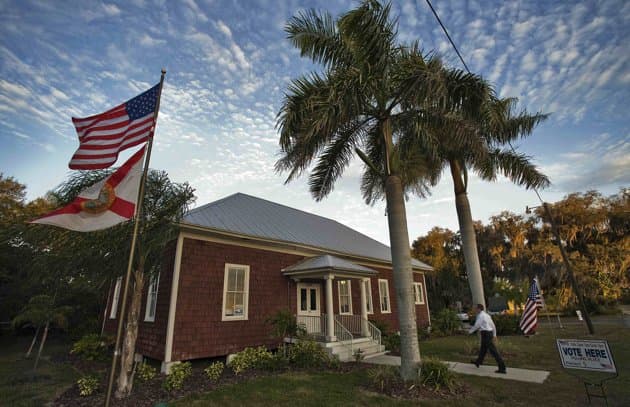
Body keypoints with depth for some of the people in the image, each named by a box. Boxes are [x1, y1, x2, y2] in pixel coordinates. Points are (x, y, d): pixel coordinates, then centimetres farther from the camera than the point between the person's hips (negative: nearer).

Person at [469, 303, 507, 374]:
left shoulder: (480, 316, -13)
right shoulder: (487, 315, 14)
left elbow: (476, 326, -13)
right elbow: (493, 325, 19)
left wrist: (470, 331, 2)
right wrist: (494, 335, 26)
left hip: (485, 334, -10)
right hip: (490, 333, 10)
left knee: (493, 351, -6)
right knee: (483, 348, 22)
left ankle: (502, 368, -4)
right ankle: (478, 362, 37)